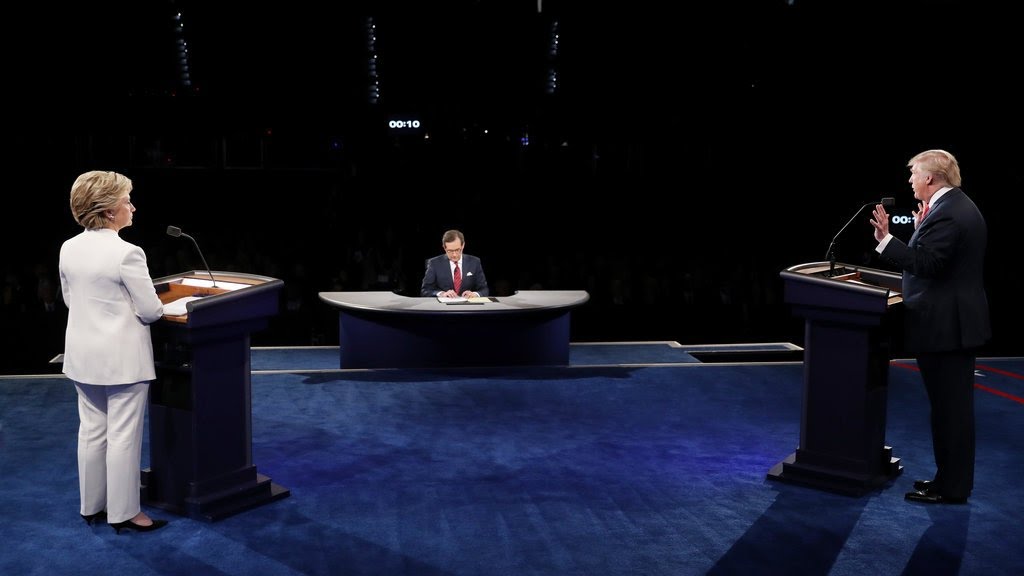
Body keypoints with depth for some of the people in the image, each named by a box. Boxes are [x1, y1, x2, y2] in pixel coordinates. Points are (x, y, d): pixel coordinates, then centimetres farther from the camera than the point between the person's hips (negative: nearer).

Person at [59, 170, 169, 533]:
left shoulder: (68, 249, 2)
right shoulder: (127, 253, -20)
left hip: (83, 355, 7)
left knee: (91, 431, 16)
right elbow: (150, 311, -15)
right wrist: (154, 308, 7)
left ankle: (92, 506, 27)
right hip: (123, 358, -7)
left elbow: (69, 299, 14)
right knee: (123, 436, 2)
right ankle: (123, 513, 10)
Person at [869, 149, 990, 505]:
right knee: (954, 406, 16)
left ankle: (951, 488, 6)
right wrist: (921, 229, 18)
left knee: (949, 408, -2)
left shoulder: (945, 214, -19)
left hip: (943, 326, -11)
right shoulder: (961, 206, 14)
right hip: (961, 321, 11)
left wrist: (886, 239, -27)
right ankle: (952, 478, 27)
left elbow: (925, 264, -26)